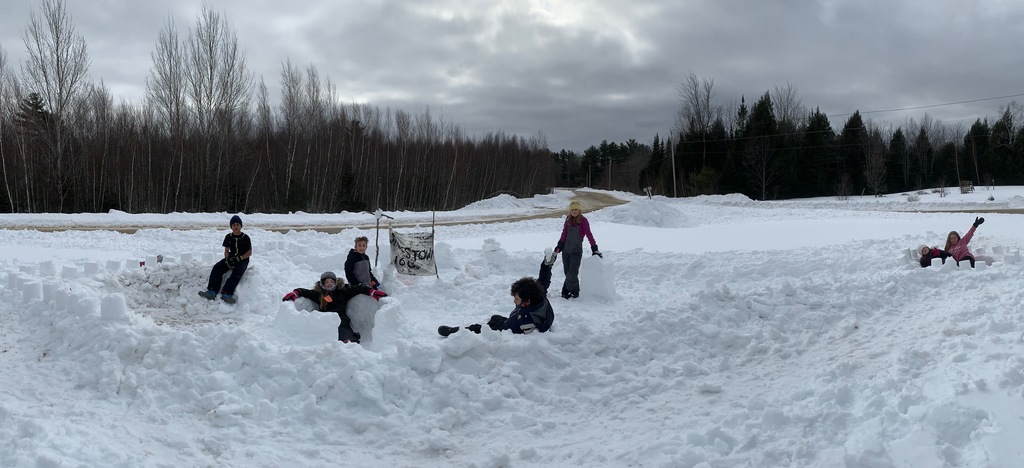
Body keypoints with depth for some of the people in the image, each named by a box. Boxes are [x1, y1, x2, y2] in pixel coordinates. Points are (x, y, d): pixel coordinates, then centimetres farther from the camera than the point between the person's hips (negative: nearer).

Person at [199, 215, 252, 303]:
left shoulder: (245, 237, -3)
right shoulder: (228, 237, 8)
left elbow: (249, 253, -4)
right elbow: (226, 250, 9)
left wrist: (239, 258, -18)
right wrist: (227, 259, -14)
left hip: (243, 259, -4)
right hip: (231, 257, 4)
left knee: (237, 271, -36)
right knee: (217, 267, -23)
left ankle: (226, 294, -49)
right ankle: (212, 292, -34)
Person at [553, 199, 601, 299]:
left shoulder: (583, 220, -10)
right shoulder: (568, 219, 6)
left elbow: (588, 234, -10)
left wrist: (594, 248, -12)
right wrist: (559, 245, 12)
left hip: (576, 251, -5)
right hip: (566, 249, 5)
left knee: (572, 273, -8)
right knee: (567, 272, 9)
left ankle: (574, 292, 5)